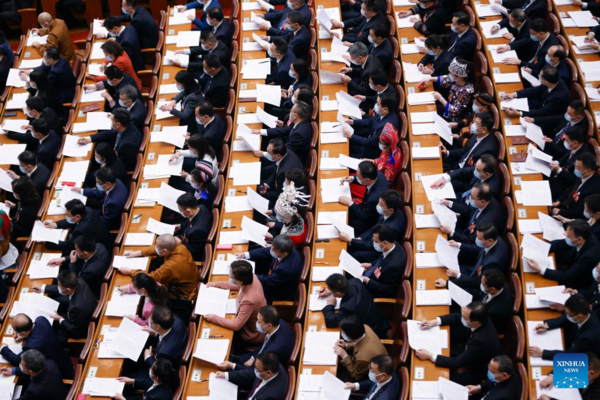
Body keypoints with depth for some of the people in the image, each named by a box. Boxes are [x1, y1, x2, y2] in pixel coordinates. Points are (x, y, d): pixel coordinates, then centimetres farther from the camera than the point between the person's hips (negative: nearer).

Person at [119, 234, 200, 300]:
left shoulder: (170, 267, -38)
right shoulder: (179, 247, -16)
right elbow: (156, 249, 3)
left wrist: (129, 271, -13)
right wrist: (136, 253, 3)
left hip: (182, 296, -8)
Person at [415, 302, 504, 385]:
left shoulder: (481, 340, -41)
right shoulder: (481, 318, -20)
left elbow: (457, 363, -31)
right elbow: (457, 317, 0)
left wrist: (429, 356, -28)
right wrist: (433, 322, -10)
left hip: (480, 373, -7)